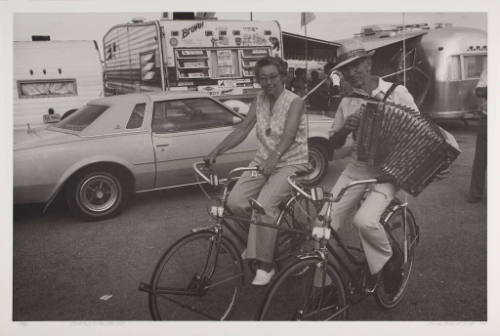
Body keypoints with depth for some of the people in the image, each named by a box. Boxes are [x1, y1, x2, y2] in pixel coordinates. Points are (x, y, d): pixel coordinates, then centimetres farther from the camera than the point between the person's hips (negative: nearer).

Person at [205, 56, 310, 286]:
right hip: (262, 161, 6)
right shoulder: (259, 101, 9)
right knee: (235, 201, -15)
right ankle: (259, 237, 13)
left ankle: (265, 264, -12)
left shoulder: (294, 102, -9)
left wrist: (275, 156, -44)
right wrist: (216, 151, -10)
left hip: (291, 163, -5)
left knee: (264, 205, -28)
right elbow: (241, 130, 2)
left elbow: (289, 134, -25)